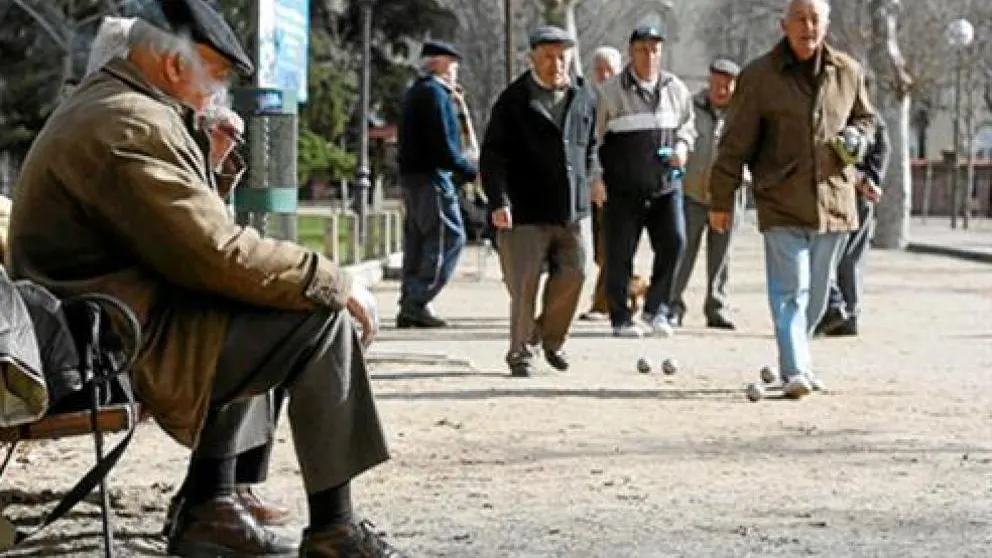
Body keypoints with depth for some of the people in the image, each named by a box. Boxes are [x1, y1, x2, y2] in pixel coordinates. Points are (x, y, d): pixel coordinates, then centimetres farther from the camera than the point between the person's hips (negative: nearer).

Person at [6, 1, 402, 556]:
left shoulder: (100, 104, 16)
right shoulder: (132, 126, -18)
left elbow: (193, 227, 24)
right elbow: (218, 254, -22)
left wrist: (212, 164, 7)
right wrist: (336, 281, -13)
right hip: (125, 346, -11)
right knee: (325, 319, -12)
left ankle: (211, 508, 22)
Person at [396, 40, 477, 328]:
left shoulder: (416, 91, 18)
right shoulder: (435, 92, -13)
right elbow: (444, 146, -19)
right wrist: (472, 171, -12)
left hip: (412, 176, 10)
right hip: (433, 177, -10)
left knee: (418, 240, 11)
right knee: (449, 237, -8)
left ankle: (410, 307, 11)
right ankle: (417, 302, -12)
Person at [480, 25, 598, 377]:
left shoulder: (584, 97, 10)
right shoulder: (514, 100, -4)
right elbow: (493, 155, -8)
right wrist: (498, 202, -18)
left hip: (570, 207, 4)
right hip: (526, 209, -4)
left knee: (573, 273, 1)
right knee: (525, 283, -4)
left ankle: (551, 338, 24)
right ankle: (520, 353, 9)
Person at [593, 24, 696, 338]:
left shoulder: (676, 89, 9)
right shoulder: (613, 91, 0)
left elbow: (688, 125, 23)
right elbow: (595, 136, 3)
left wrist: (682, 146, 2)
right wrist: (596, 177, -4)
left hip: (666, 185, 2)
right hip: (623, 188, -2)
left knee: (673, 242, -11)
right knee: (620, 254, 1)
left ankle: (655, 309, 4)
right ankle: (621, 319, 13)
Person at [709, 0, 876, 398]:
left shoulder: (849, 73, 7)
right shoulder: (758, 77, -3)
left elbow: (865, 117, 25)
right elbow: (735, 142, 0)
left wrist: (856, 136, 1)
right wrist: (721, 200, 1)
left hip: (834, 199, 4)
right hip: (782, 202, -4)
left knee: (816, 292, 11)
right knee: (790, 290, -11)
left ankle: (795, 360, 26)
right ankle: (795, 371, -16)